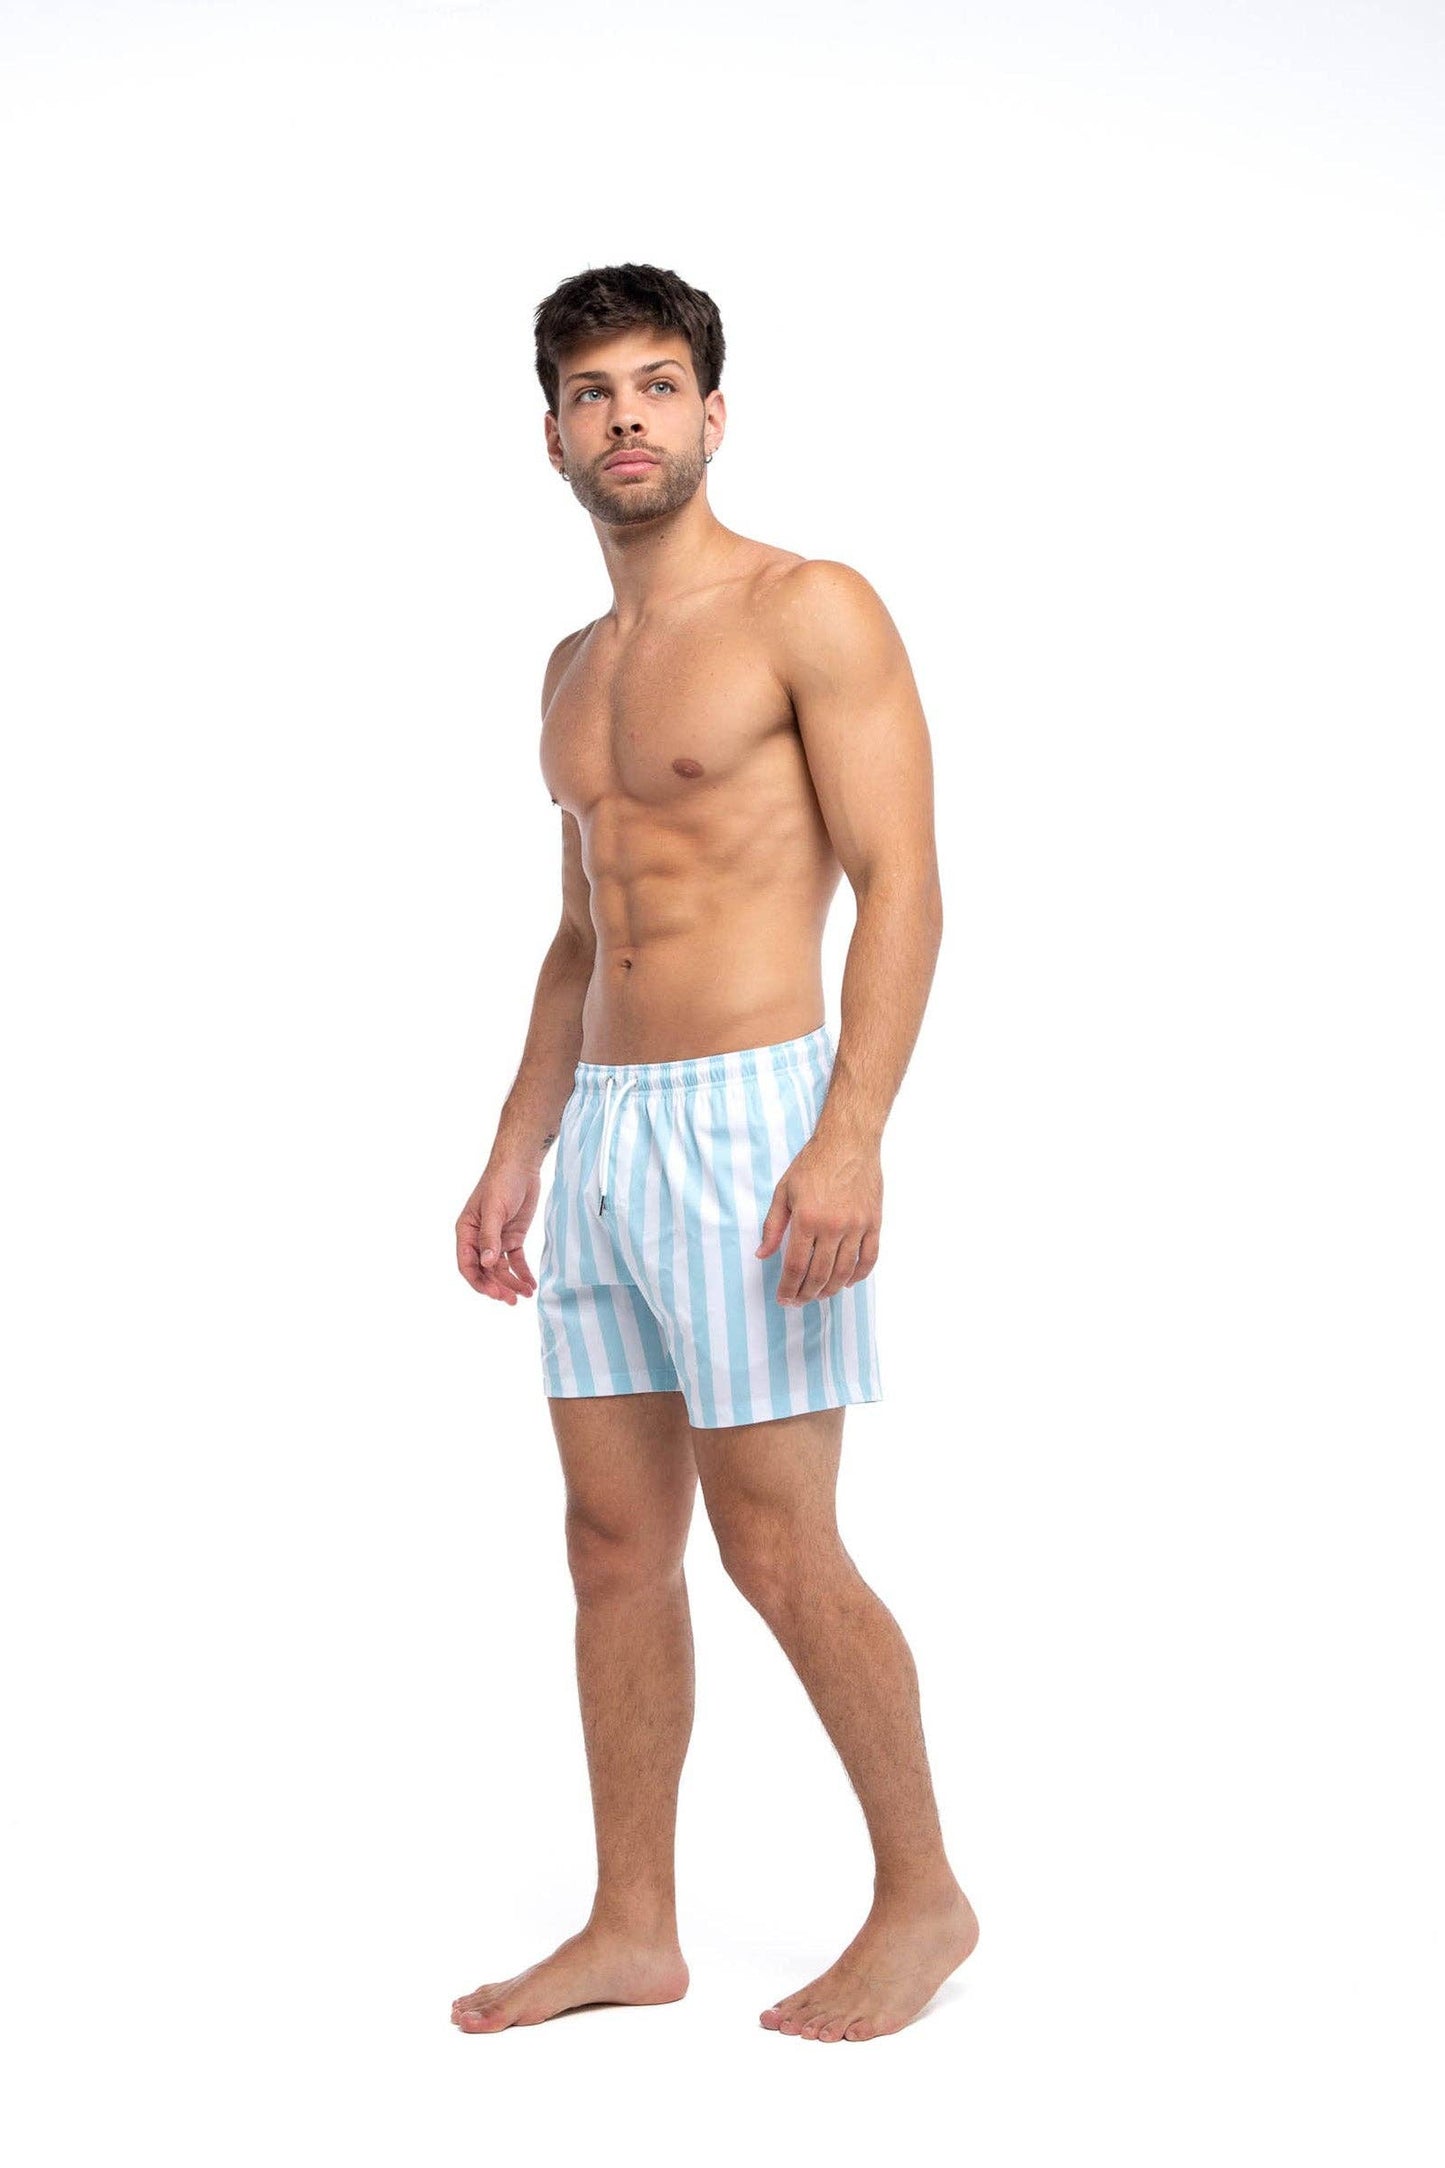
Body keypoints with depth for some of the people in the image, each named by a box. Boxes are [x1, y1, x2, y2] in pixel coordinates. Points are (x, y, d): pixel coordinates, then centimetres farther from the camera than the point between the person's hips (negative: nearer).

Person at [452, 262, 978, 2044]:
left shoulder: (808, 611, -6)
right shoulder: (577, 667, 18)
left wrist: (850, 1136, -22)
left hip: (749, 1113, -7)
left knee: (778, 1552, -4)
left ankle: (922, 1897, 15)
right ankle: (630, 1930, 19)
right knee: (616, 1548, 9)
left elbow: (900, 884, -13)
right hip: (601, 1126, 8)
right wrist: (517, 1149, 18)